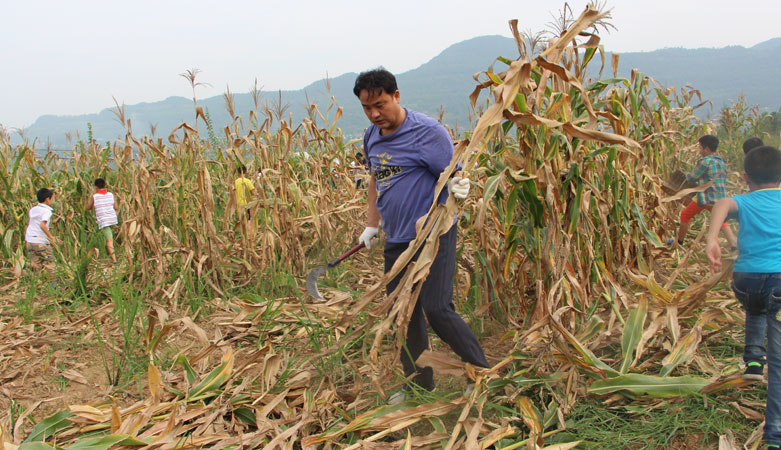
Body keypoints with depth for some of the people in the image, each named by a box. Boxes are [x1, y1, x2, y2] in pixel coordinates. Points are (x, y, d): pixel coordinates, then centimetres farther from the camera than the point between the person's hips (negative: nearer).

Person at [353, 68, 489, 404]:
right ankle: (419, 385, 26)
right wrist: (371, 224, 23)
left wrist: (457, 188, -32)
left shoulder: (427, 132, -12)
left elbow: (452, 176, -9)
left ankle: (482, 372, 7)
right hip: (396, 241, 7)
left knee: (436, 309, -14)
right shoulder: (372, 136, 9)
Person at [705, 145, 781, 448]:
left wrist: (711, 241, -28)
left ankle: (753, 359, 28)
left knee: (757, 307, 41)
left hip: (747, 281, 1)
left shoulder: (745, 202, 8)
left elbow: (723, 204, -16)